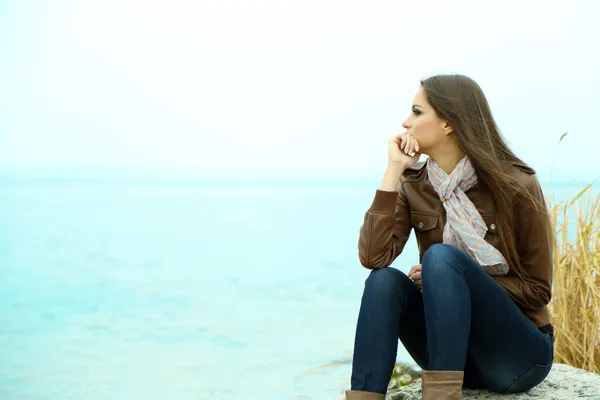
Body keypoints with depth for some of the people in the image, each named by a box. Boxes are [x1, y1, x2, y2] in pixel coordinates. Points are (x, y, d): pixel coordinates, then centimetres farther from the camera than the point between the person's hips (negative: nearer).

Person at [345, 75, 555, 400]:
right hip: (453, 351, 4)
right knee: (385, 279, -24)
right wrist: (393, 169, -16)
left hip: (518, 352, -4)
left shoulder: (516, 186, -11)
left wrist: (453, 279, -16)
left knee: (440, 258, -28)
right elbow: (373, 258, -16)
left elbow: (537, 291, -7)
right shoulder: (413, 187, 0)